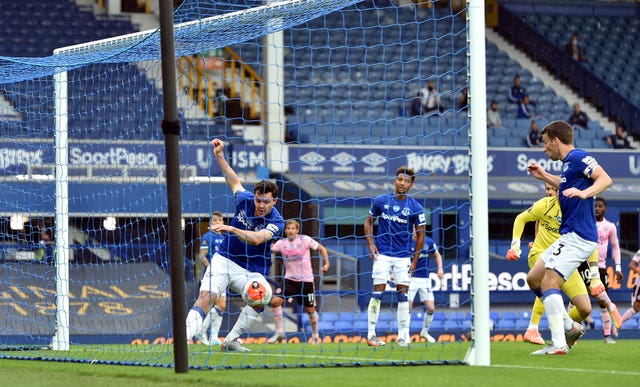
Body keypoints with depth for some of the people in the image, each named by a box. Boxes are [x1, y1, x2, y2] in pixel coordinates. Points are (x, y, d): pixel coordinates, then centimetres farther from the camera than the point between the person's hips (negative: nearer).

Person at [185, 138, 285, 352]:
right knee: (206, 296, -21)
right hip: (224, 260, 1)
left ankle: (231, 340, -9)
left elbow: (257, 239, -32)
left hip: (251, 270, 0)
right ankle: (185, 338, -34)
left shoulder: (276, 221, -15)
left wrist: (231, 229, -44)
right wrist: (220, 156, 11)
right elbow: (234, 181, 15)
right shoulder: (245, 199, -4)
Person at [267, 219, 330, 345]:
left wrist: (326, 264, -2)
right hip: (290, 279, 2)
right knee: (276, 301, -15)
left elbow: (322, 248, 3)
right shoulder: (282, 243, 0)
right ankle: (279, 331, -3)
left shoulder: (305, 240, -6)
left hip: (306, 280, -2)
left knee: (310, 309, 5)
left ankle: (315, 334, 28)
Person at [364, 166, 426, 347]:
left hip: (403, 256, 1)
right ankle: (371, 334, -2)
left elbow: (420, 235, 3)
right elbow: (369, 221, 13)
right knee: (377, 292, -5)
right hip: (382, 254, -1)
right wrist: (371, 244, 0)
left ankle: (403, 336, 7)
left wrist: (415, 261, 0)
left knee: (403, 294, 2)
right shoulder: (381, 201, 1)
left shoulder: (415, 207, -1)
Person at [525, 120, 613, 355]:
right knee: (533, 279, 14)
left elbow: (605, 179, -24)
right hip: (569, 236, 11)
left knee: (549, 282, -18)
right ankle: (569, 327, 15)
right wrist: (544, 176, 37)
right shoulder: (568, 162, 18)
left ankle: (559, 344, -23)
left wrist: (584, 193, -38)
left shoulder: (578, 157, -11)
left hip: (578, 236, -11)